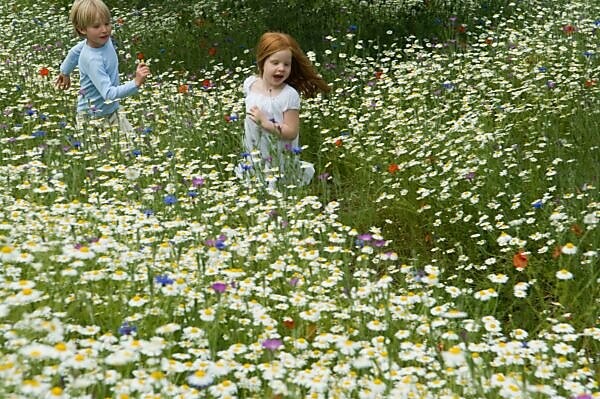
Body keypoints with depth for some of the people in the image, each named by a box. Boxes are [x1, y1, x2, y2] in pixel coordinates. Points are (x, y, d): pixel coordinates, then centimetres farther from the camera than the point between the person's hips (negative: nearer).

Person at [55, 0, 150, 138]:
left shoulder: (103, 39, -6)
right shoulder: (92, 59, -31)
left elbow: (75, 51, 14)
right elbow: (109, 93, -38)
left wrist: (65, 72, 31)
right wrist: (136, 83, -46)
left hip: (112, 110, 9)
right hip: (93, 118, -9)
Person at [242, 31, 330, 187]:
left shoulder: (289, 95, -19)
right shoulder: (250, 83, -3)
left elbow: (292, 132, -20)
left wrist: (264, 122, -25)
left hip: (280, 161, -5)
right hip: (253, 158, 5)